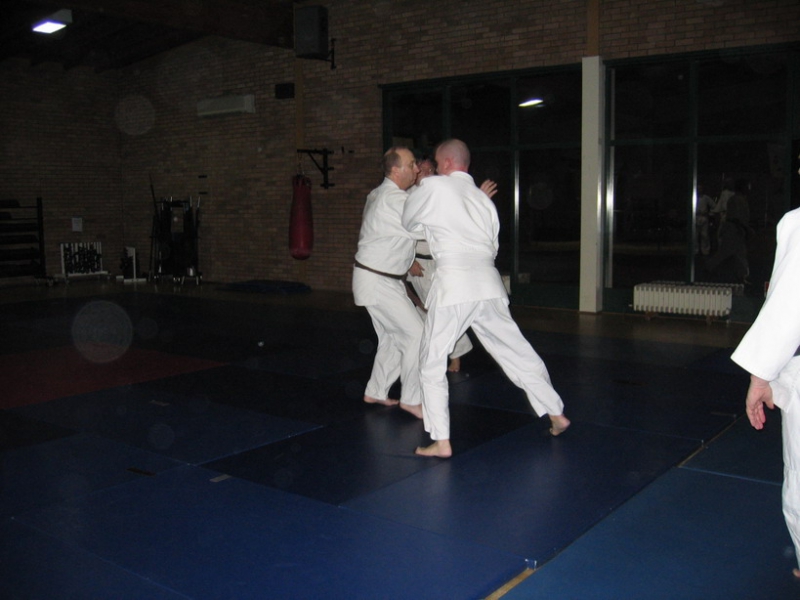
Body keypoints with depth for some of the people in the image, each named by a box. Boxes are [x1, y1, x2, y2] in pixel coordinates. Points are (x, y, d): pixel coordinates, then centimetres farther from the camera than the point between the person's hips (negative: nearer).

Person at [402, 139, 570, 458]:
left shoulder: (434, 187, 1)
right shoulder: (483, 198, 19)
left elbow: (409, 222, 14)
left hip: (453, 284, -6)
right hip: (489, 283, 6)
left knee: (432, 363, 6)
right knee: (517, 352, 18)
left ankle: (441, 441, 3)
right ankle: (556, 414, 29)